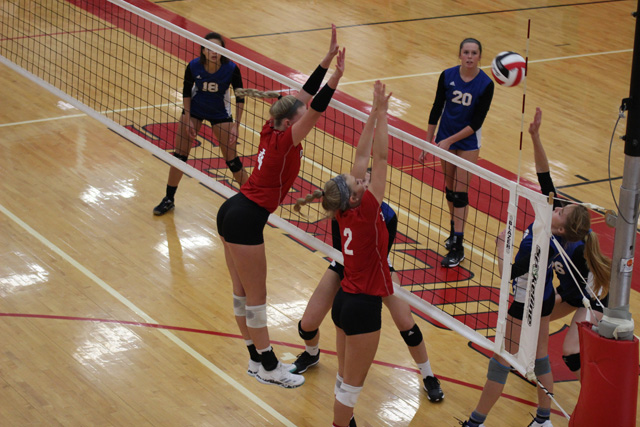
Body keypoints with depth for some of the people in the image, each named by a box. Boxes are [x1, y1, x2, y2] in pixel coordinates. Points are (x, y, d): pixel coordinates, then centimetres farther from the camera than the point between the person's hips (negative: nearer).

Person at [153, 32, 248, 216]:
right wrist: (187, 118, -7)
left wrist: (236, 125, -17)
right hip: (194, 110, 1)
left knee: (231, 159, 0)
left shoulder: (231, 69, -27)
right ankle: (169, 199, 19)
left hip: (220, 113, -1)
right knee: (179, 154, 3)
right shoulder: (193, 66, -25)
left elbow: (240, 97, -14)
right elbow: (186, 91, -6)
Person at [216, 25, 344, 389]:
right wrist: (336, 77, -39)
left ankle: (258, 359, 26)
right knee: (255, 297, 1)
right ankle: (268, 368, 11)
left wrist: (328, 60, 5)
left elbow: (306, 95, 9)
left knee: (243, 292, 15)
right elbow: (315, 110, -29)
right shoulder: (284, 141, -16)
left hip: (232, 213, 9)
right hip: (245, 222, -9)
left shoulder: (272, 132, 5)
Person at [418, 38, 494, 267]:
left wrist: (450, 140, -18)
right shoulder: (447, 76, -8)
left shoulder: (485, 84, -16)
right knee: (449, 188, 12)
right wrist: (427, 144, 0)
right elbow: (437, 109, 0)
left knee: (461, 192, -5)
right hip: (444, 139, 3)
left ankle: (457, 247, -4)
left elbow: (477, 122, -15)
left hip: (468, 141, -3)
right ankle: (455, 231, 31)